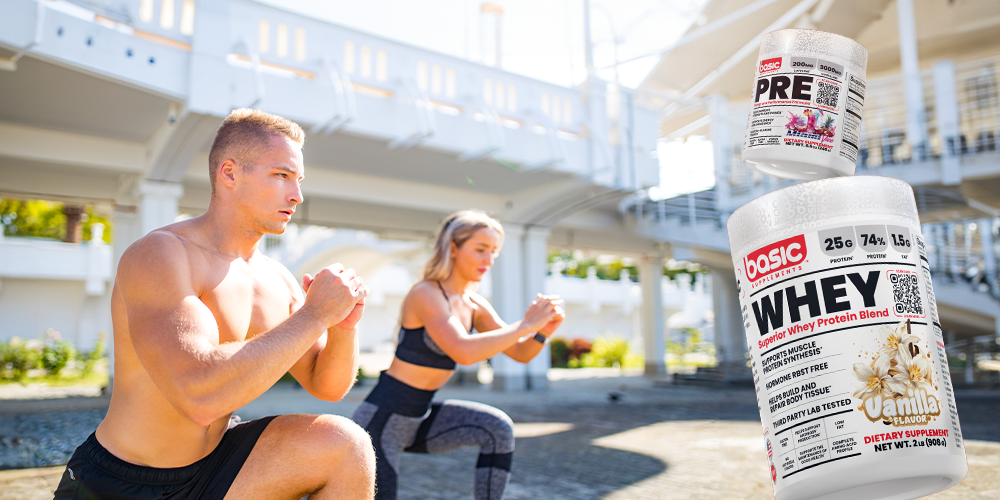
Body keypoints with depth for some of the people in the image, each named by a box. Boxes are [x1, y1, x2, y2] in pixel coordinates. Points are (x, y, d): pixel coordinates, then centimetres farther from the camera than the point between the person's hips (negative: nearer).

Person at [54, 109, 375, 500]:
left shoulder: (276, 280, 2)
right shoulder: (158, 255, -19)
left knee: (347, 446, -14)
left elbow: (327, 386, 5)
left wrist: (344, 327, -15)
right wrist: (315, 314, -27)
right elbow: (200, 395, -33)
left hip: (212, 464, 5)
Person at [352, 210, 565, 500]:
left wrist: (544, 331, -18)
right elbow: (464, 352, -35)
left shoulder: (475, 305, 3)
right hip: (381, 419, -7)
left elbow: (521, 353, 3)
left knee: (498, 429, -13)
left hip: (420, 418, 7)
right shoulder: (426, 294, -21)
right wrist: (525, 325, -29)